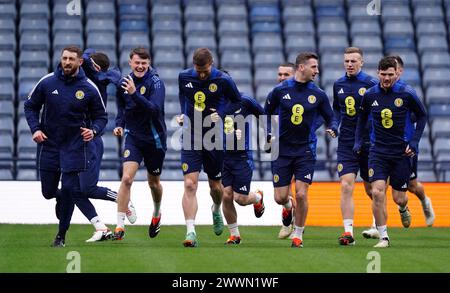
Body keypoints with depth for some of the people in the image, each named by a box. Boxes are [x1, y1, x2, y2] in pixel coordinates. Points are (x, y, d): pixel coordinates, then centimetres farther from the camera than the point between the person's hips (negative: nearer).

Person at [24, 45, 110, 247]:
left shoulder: (89, 88, -6)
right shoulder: (47, 83, -3)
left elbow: (101, 116, 4)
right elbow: (30, 106, 8)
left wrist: (93, 130, -17)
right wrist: (35, 129, -6)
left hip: (75, 146, -3)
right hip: (49, 144, 3)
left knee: (69, 189, -8)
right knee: (48, 192, 2)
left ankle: (61, 235, 7)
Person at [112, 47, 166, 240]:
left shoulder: (155, 82, -14)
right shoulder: (124, 83, 1)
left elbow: (155, 109, -30)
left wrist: (135, 93, -40)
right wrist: (119, 125, -1)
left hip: (155, 139, -2)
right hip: (133, 136, 2)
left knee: (153, 182, 14)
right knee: (127, 178, -16)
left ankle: (157, 214, 44)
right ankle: (120, 225, -14)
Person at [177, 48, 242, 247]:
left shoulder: (223, 80, -10)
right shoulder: (184, 77, -2)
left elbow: (237, 101, 4)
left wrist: (221, 114, -11)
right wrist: (183, 114, 6)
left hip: (214, 139, -1)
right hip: (190, 139, 1)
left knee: (215, 186, 13)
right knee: (190, 184, -14)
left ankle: (216, 211, 49)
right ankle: (190, 232, -18)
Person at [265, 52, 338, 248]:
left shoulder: (318, 95, 1)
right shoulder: (280, 90, -2)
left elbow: (330, 118, 9)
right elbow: (267, 114, 11)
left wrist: (332, 129, -12)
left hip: (305, 151, 0)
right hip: (282, 150, 0)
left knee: (301, 194, -10)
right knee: (280, 197, 0)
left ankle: (298, 235, 7)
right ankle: (288, 207, 38)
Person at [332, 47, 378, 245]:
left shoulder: (371, 84, -7)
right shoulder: (338, 85, 7)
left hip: (368, 142, -2)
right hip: (346, 143, 3)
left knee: (371, 189, 8)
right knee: (346, 186, -12)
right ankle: (348, 232, -13)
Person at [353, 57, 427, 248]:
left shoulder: (407, 94, -10)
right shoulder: (370, 95, -3)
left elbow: (422, 116, 3)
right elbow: (362, 116, 16)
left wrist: (414, 142, -4)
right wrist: (358, 141, 10)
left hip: (401, 152, -1)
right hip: (378, 151, 1)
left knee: (399, 198, 3)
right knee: (377, 192, -16)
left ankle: (403, 209, 43)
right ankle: (383, 237, -6)